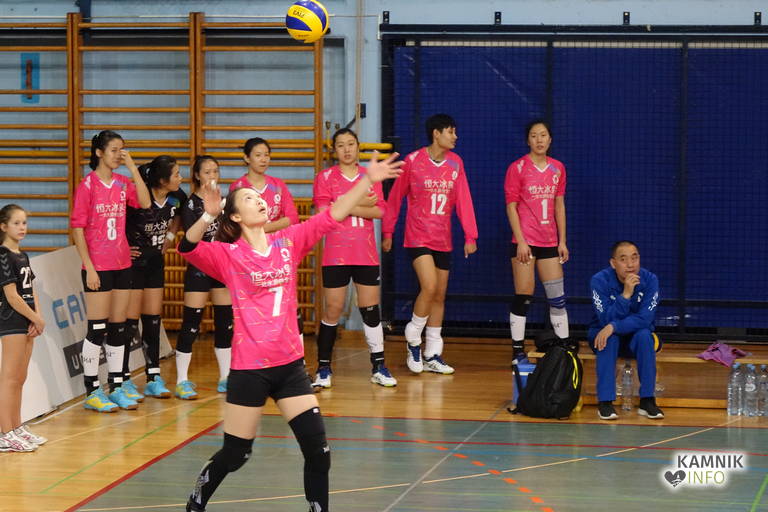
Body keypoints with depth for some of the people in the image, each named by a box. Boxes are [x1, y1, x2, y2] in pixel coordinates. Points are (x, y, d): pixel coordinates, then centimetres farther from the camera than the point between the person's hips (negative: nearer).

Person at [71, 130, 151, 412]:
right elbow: (77, 228, -10)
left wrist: (133, 168, -8)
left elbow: (145, 203, -9)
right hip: (98, 267, -6)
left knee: (118, 326, 10)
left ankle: (116, 388, 17)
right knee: (97, 328, -2)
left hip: (122, 264, 6)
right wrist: (89, 267, -14)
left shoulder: (123, 183, 8)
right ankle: (92, 392, 5)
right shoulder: (87, 185, -8)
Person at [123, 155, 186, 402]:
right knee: (129, 323, -3)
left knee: (153, 321, 10)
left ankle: (154, 379, 16)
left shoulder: (176, 198, -4)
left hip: (155, 262, 6)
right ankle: (124, 380, 4)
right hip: (133, 261, -6)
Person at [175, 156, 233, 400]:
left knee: (225, 323, 8)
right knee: (191, 324, -5)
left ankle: (225, 378, 17)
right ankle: (182, 381, 0)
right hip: (198, 269, -6)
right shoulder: (191, 203, -7)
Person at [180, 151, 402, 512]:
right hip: (249, 368, -4)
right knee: (234, 455, 8)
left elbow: (331, 217, 1)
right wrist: (209, 216, -38)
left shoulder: (288, 243, 5)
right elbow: (188, 249, -22)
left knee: (318, 450, -3)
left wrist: (368, 180, -7)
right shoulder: (228, 255, -6)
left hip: (290, 364, 4)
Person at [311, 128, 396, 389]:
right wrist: (361, 205, -13)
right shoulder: (325, 177, 1)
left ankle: (379, 367, 12)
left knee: (371, 309, 4)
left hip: (366, 254, 2)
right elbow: (323, 212, -12)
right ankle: (323, 369, 9)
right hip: (336, 256, -2)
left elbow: (379, 211, -3)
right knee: (332, 311, 0)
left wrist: (347, 208, -14)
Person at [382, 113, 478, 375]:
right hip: (418, 237, -5)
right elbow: (395, 197, 1)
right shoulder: (413, 161, -7)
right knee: (429, 287, -21)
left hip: (443, 240, 5)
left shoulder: (455, 163, 4)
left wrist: (470, 236, -5)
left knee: (440, 296, 8)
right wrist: (387, 232, 3)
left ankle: (432, 356, 16)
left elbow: (463, 201, 2)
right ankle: (413, 340, -1)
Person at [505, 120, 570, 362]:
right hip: (525, 241, -5)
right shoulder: (517, 168, -4)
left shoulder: (557, 168, 9)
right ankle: (517, 350, 5)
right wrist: (520, 241, -13)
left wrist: (562, 241, 9)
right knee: (523, 296, -3)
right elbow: (511, 206, -6)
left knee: (557, 297, 6)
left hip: (549, 242, 5)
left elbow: (559, 205, 13)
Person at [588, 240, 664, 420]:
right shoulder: (600, 280, -18)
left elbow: (644, 319, -25)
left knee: (644, 335, -31)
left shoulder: (649, 280, -15)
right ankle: (605, 402, -30)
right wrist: (626, 294, -37)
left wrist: (613, 327, -38)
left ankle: (647, 401, -26)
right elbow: (606, 320, -26)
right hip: (602, 335, -1)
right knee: (610, 338, -33)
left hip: (635, 339, 1)